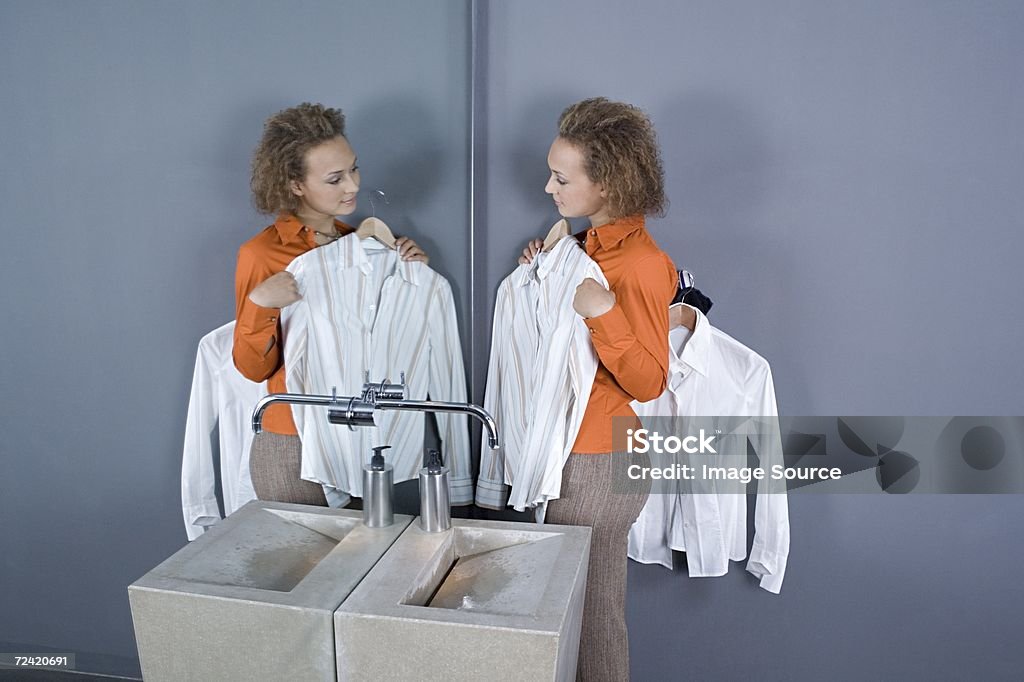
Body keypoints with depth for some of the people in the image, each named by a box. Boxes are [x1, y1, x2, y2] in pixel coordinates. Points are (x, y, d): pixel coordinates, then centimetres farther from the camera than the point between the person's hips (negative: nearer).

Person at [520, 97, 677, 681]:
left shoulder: (643, 266, -19)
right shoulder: (591, 244, 8)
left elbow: (649, 383, -18)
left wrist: (602, 312, -30)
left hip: (599, 463, -9)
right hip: (563, 449, 9)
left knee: (591, 608, 8)